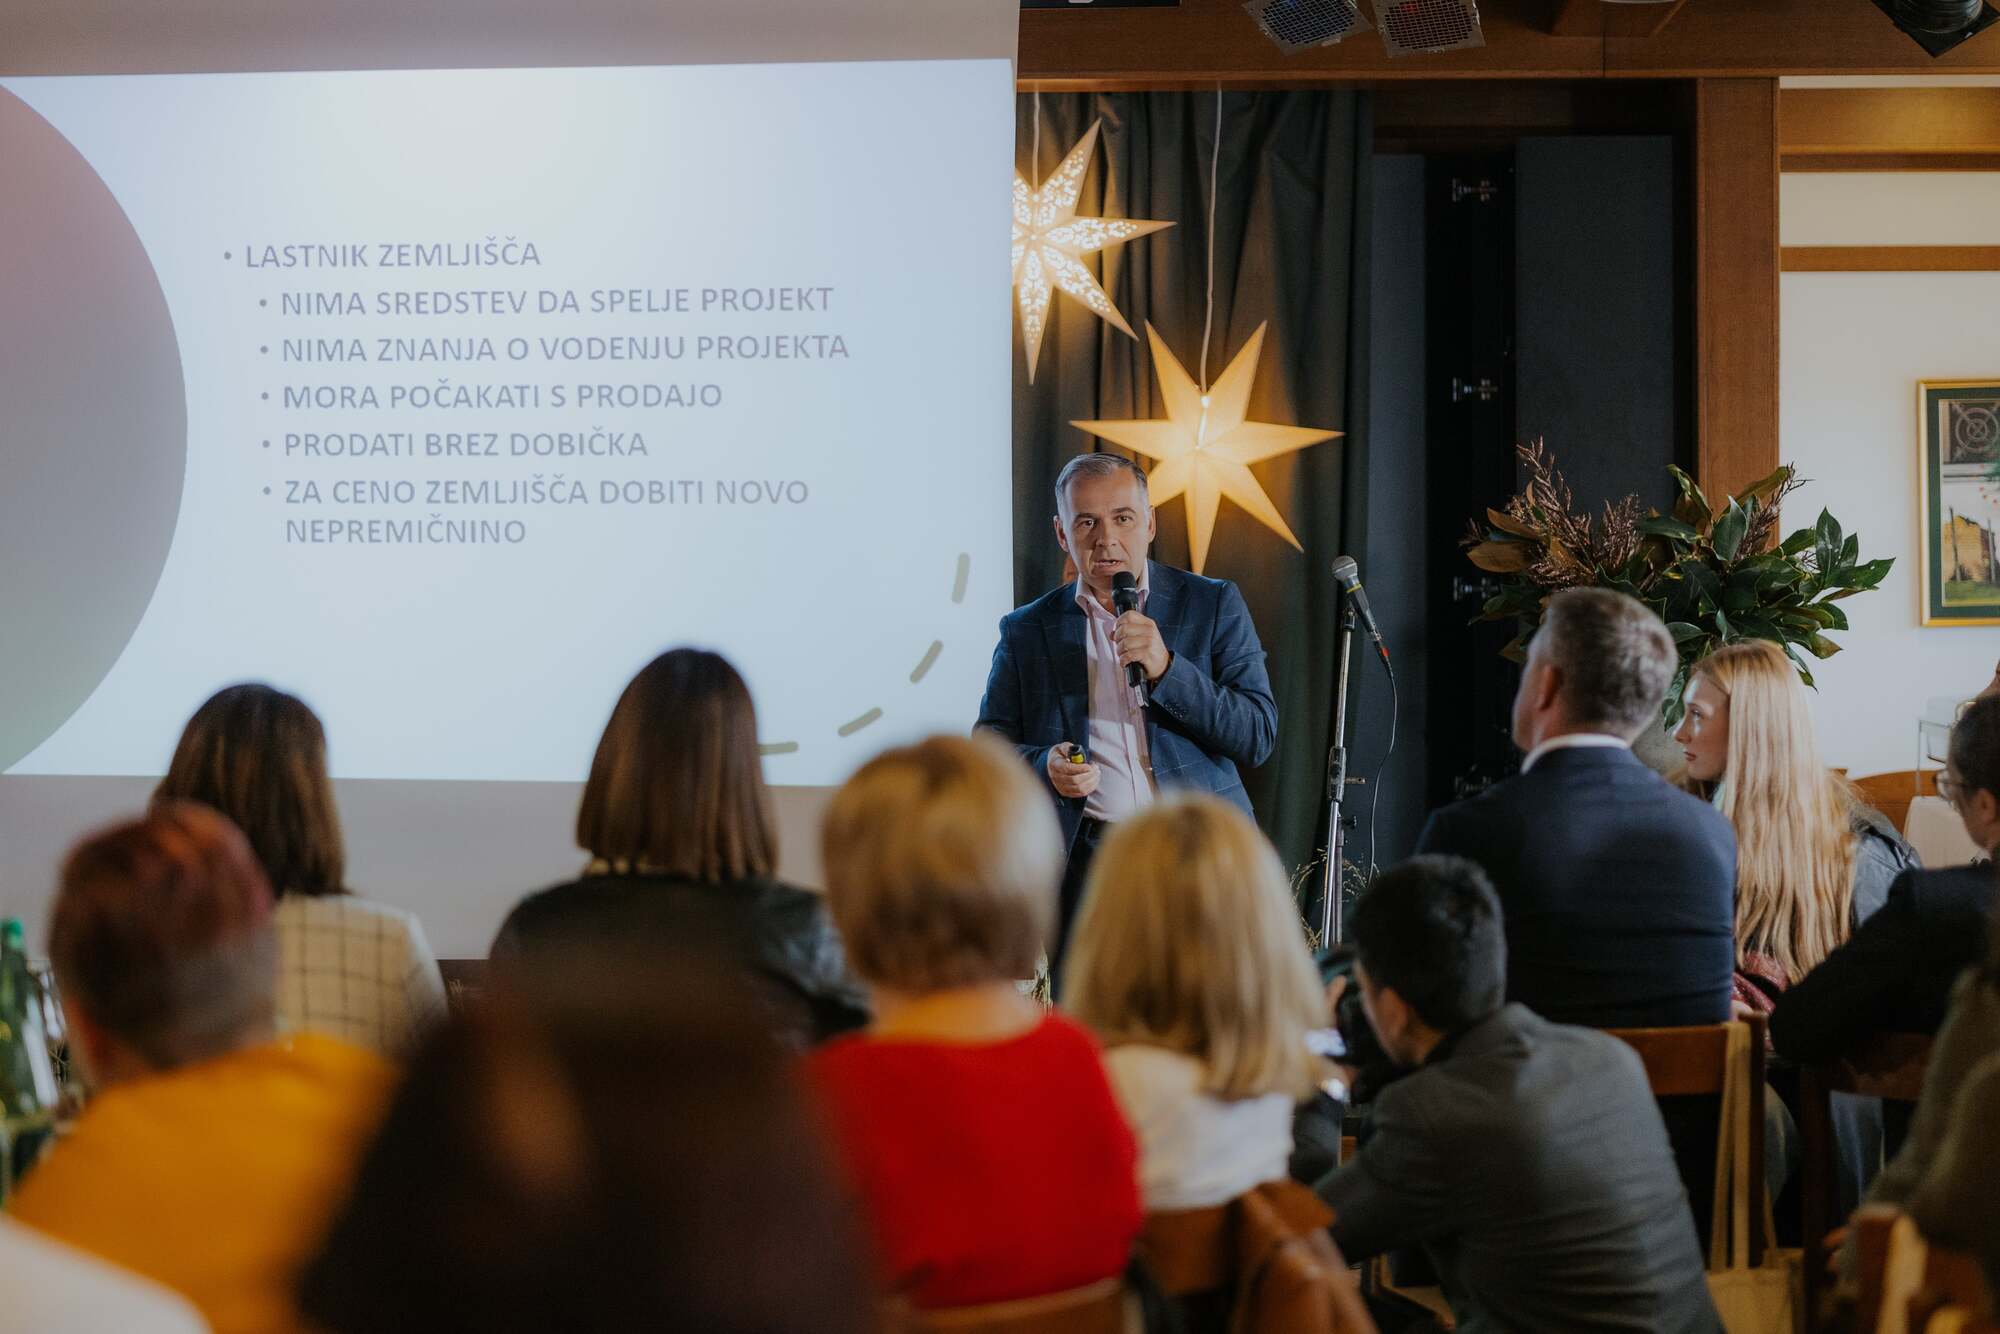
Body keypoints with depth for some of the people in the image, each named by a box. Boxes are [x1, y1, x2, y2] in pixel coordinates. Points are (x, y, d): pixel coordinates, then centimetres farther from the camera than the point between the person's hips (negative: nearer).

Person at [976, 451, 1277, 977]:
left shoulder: (1213, 605, 8)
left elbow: (1259, 736, 2)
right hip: (1084, 869, 1)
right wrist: (1045, 766, -9)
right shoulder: (1026, 631, 11)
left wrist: (1166, 669, -11)